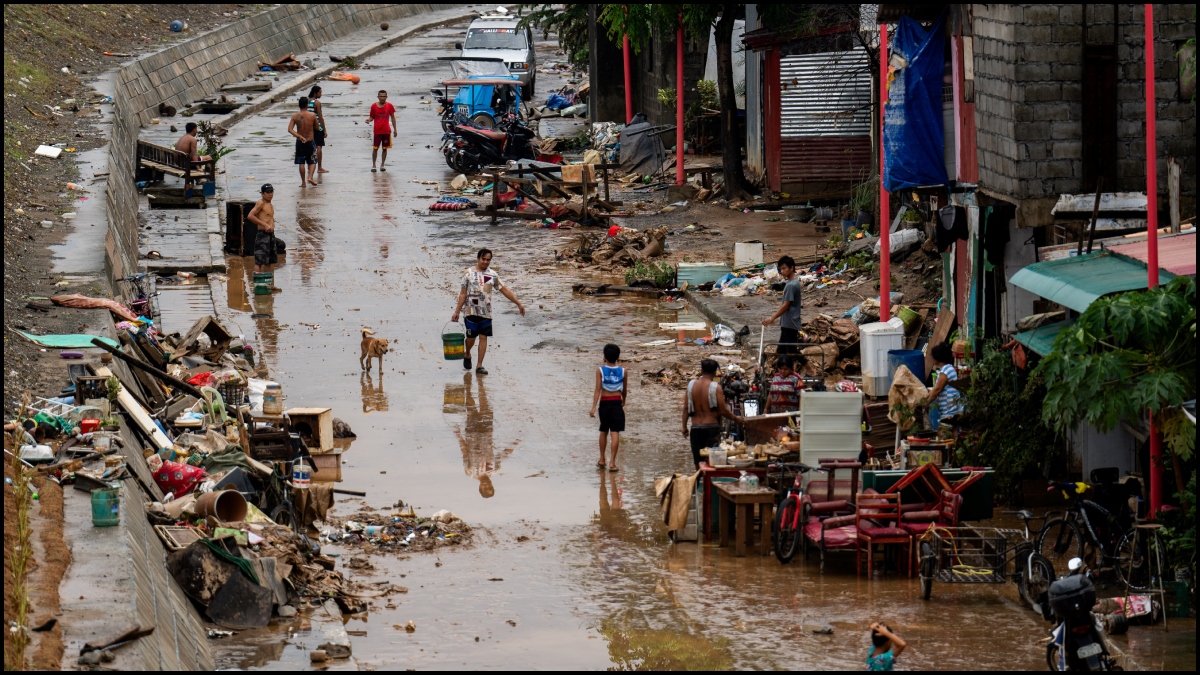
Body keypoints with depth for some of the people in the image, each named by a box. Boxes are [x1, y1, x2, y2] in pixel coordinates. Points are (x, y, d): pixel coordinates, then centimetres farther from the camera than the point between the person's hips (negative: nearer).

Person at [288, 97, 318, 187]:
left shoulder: (295, 116, -7)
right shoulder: (312, 116, -10)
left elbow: (290, 129, -15)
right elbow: (316, 128, 3)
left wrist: (300, 137, -16)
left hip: (300, 142, 1)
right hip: (310, 142, -1)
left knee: (301, 163, 9)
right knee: (312, 162, 12)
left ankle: (303, 182, 10)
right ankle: (310, 177, -7)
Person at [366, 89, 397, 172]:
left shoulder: (389, 106, 0)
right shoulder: (374, 106, -1)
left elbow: (392, 117, 6)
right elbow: (371, 117, 6)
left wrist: (395, 129, 5)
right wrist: (369, 120, -19)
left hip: (386, 131, 1)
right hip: (377, 131, -1)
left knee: (385, 148, 6)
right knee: (375, 148, -1)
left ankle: (382, 165, 16)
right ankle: (373, 165, 8)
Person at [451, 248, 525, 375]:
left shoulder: (492, 275, 7)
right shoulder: (469, 273, -1)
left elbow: (504, 290, 12)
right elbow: (463, 293, 0)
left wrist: (518, 304, 10)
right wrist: (457, 311, -3)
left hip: (486, 312, 3)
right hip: (472, 311, -2)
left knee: (483, 337, -1)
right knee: (471, 337, 1)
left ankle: (479, 365, 3)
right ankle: (467, 355, 32)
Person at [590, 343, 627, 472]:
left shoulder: (600, 371, -6)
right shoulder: (622, 371, -1)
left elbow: (598, 390, -12)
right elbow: (624, 391, 8)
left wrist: (594, 407, -13)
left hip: (604, 403, 0)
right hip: (617, 402, 0)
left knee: (603, 431, 17)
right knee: (615, 432, -4)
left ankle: (602, 460, 25)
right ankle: (612, 462, -9)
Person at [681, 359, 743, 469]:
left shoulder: (691, 385, 0)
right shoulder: (715, 387, -11)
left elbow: (686, 408, 3)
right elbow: (723, 411, -10)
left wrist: (684, 427, 12)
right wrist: (735, 418, 7)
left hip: (696, 428, 4)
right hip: (711, 428, -4)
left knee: (698, 462, 12)